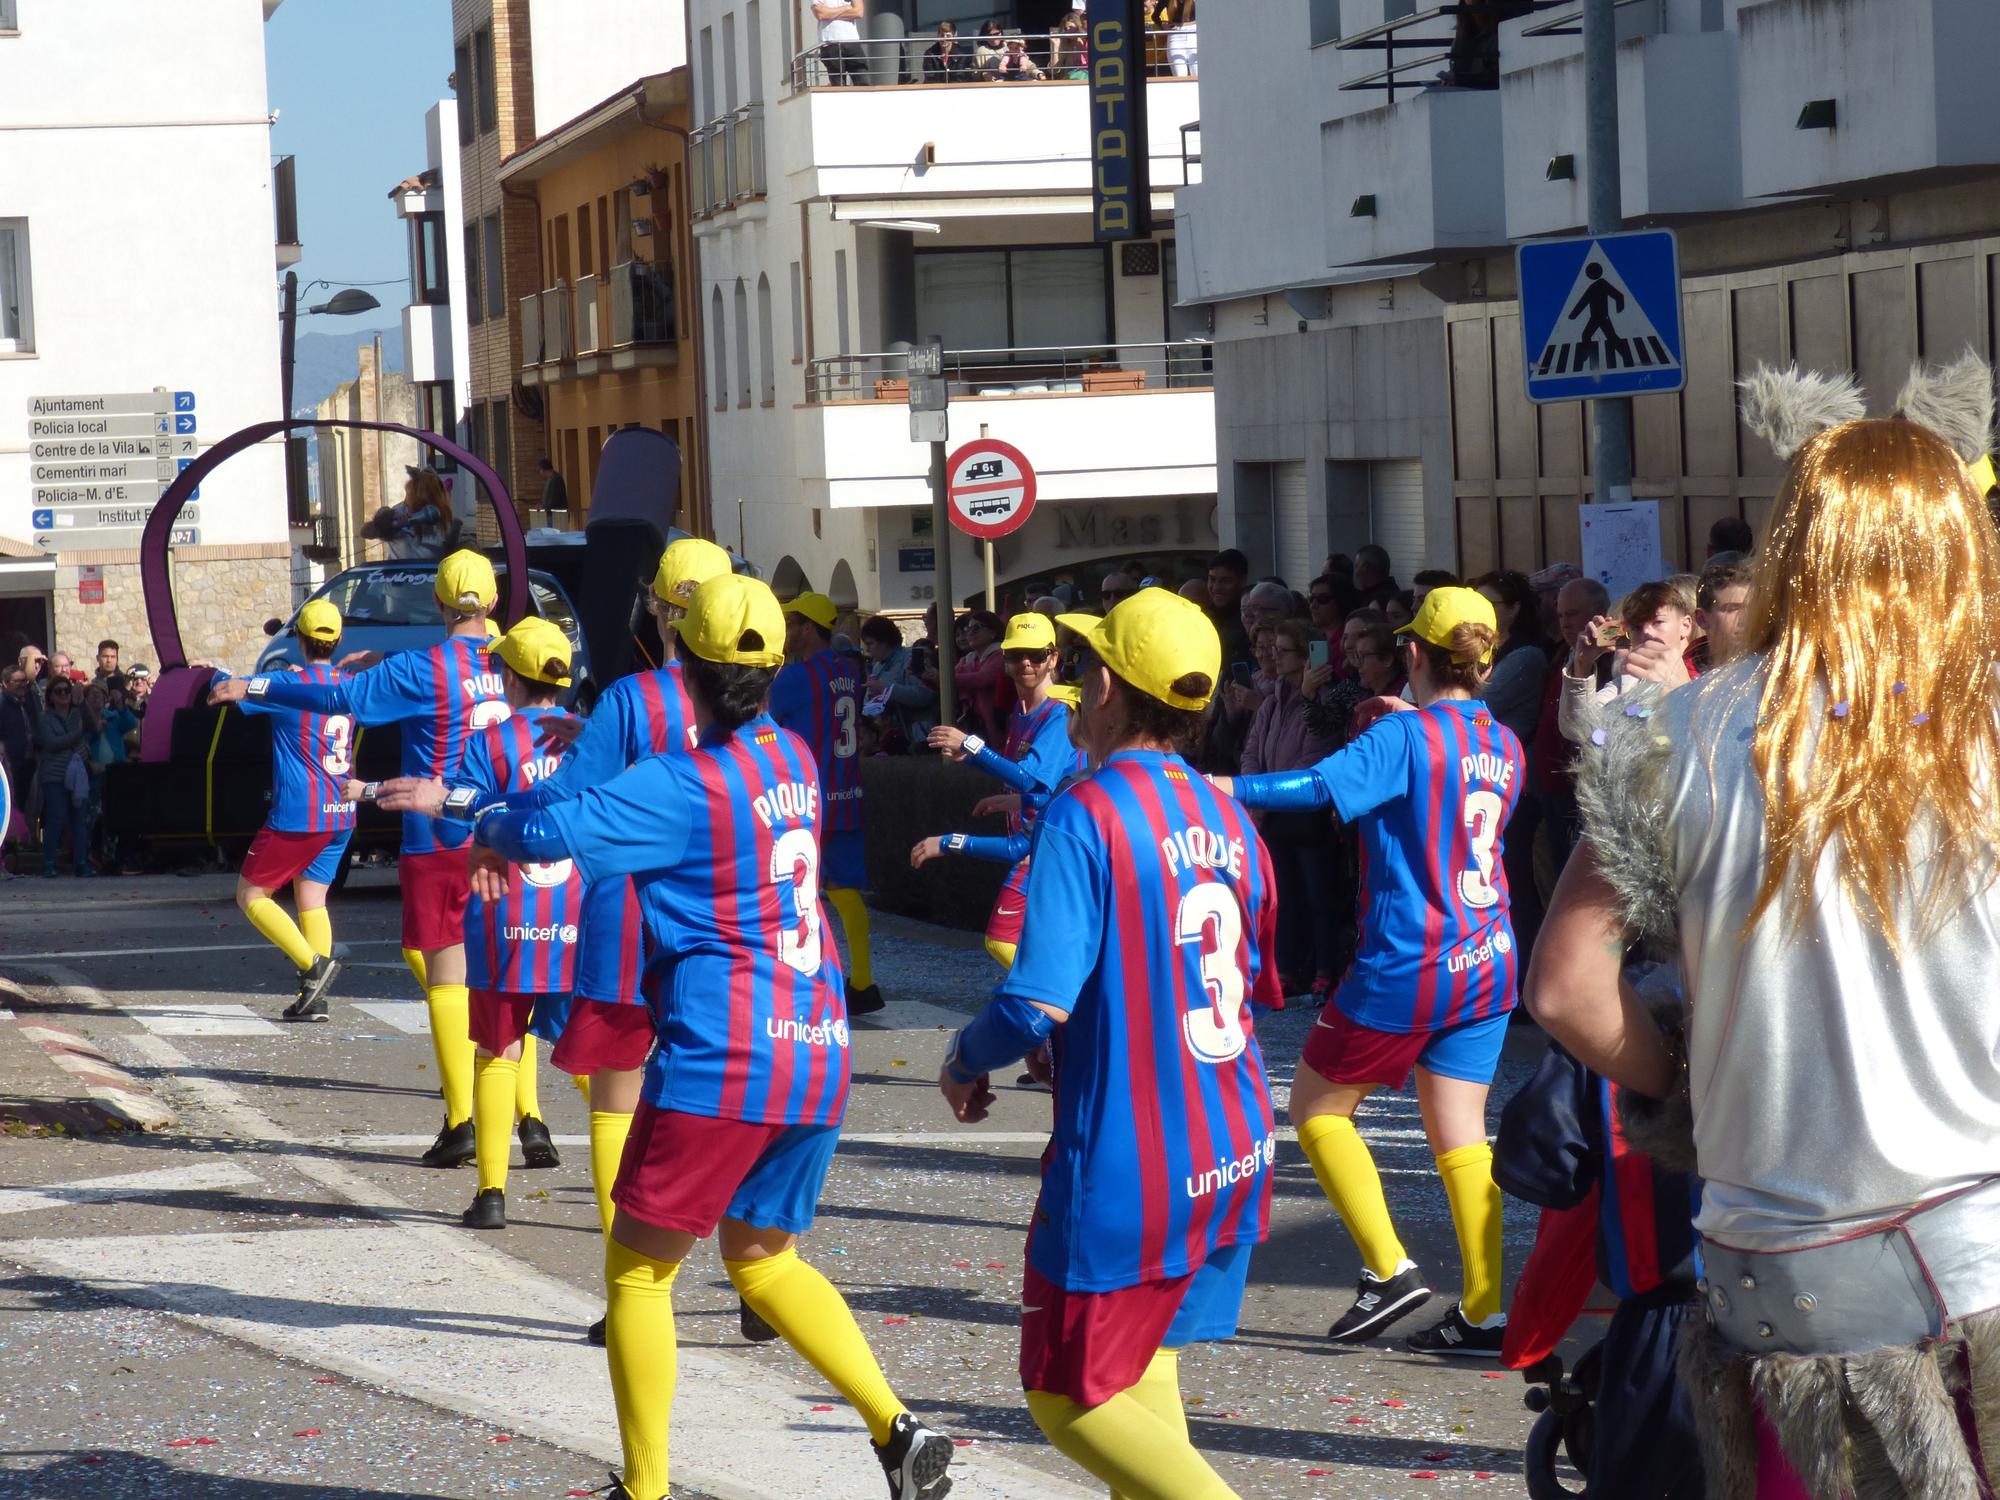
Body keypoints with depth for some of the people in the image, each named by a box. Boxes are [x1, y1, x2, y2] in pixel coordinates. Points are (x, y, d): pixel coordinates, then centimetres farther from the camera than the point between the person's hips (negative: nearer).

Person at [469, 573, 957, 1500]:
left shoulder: (684, 787, -13)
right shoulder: (793, 759, 9)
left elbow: (551, 834, -22)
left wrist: (491, 826, -1)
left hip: (719, 1061, -7)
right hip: (817, 1052, 7)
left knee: (638, 1268, 7)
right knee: (762, 1258, 21)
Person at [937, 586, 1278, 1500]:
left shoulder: (1086, 814, -16)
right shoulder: (1228, 822, 6)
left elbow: (1039, 1002, -23)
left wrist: (965, 1062, -2)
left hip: (1126, 1166, -7)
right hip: (1234, 1152, 7)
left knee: (1071, 1399, 4)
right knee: (1143, 1362, 21)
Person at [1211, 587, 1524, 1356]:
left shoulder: (1406, 735, -12)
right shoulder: (1503, 745, 9)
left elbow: (1323, 786, -26)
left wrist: (1218, 787, -28)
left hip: (1406, 967, -7)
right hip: (1486, 967, 7)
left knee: (1317, 1106, 9)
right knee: (1460, 1134, 7)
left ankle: (1388, 1270, 0)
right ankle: (1483, 1310, 0)